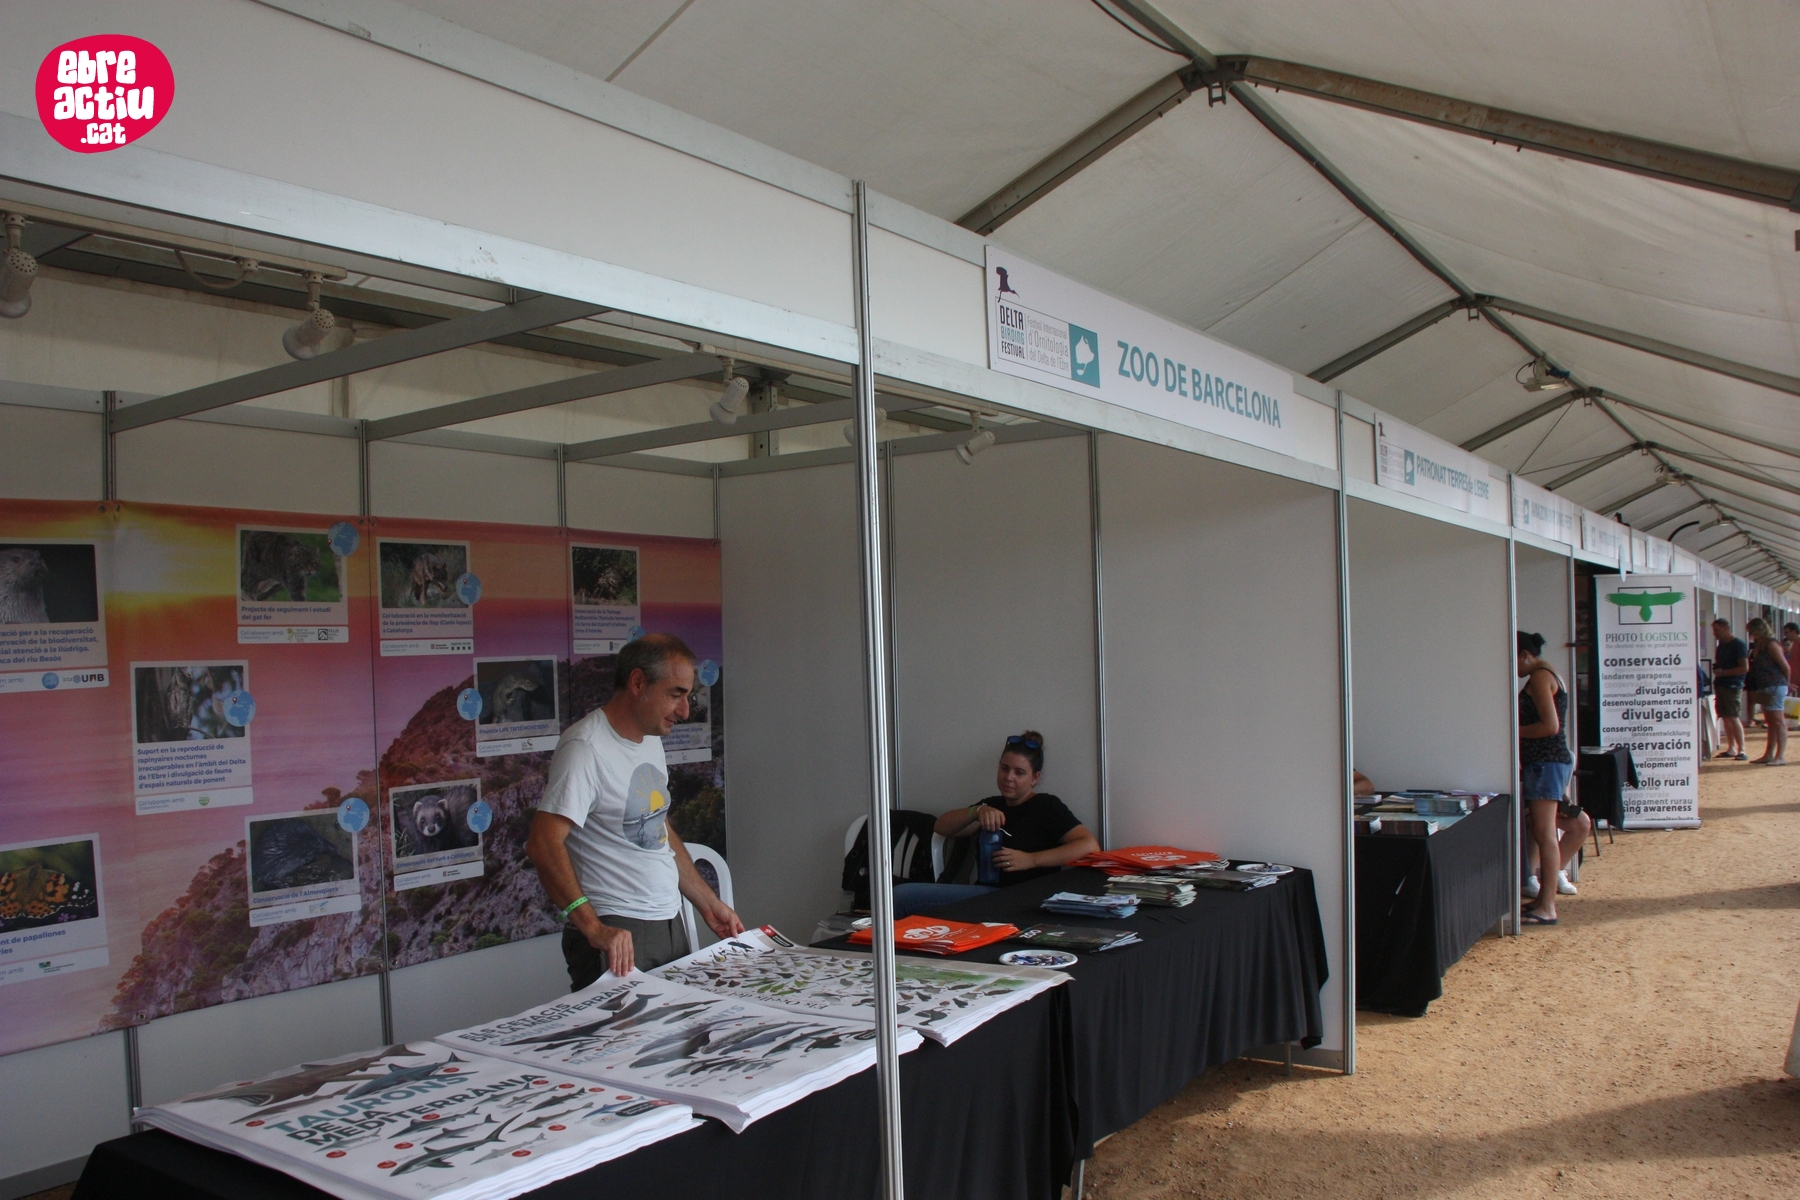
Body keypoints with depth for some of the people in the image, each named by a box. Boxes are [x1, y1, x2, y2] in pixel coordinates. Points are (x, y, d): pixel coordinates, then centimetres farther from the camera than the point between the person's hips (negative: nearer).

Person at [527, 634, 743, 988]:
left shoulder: (651, 739, 12)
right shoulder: (586, 747, -17)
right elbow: (543, 844, -25)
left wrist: (707, 903, 19)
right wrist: (593, 927, -33)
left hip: (669, 924, 8)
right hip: (616, 934, -8)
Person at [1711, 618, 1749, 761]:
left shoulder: (1738, 646, -10)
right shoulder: (1720, 646, 15)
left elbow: (1745, 668, -16)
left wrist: (1723, 672, -16)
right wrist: (1716, 669, 7)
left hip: (1732, 686, -8)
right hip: (1720, 685, 8)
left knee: (1734, 718, -9)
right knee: (1725, 718, 9)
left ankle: (1741, 750, -6)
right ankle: (1731, 749, 14)